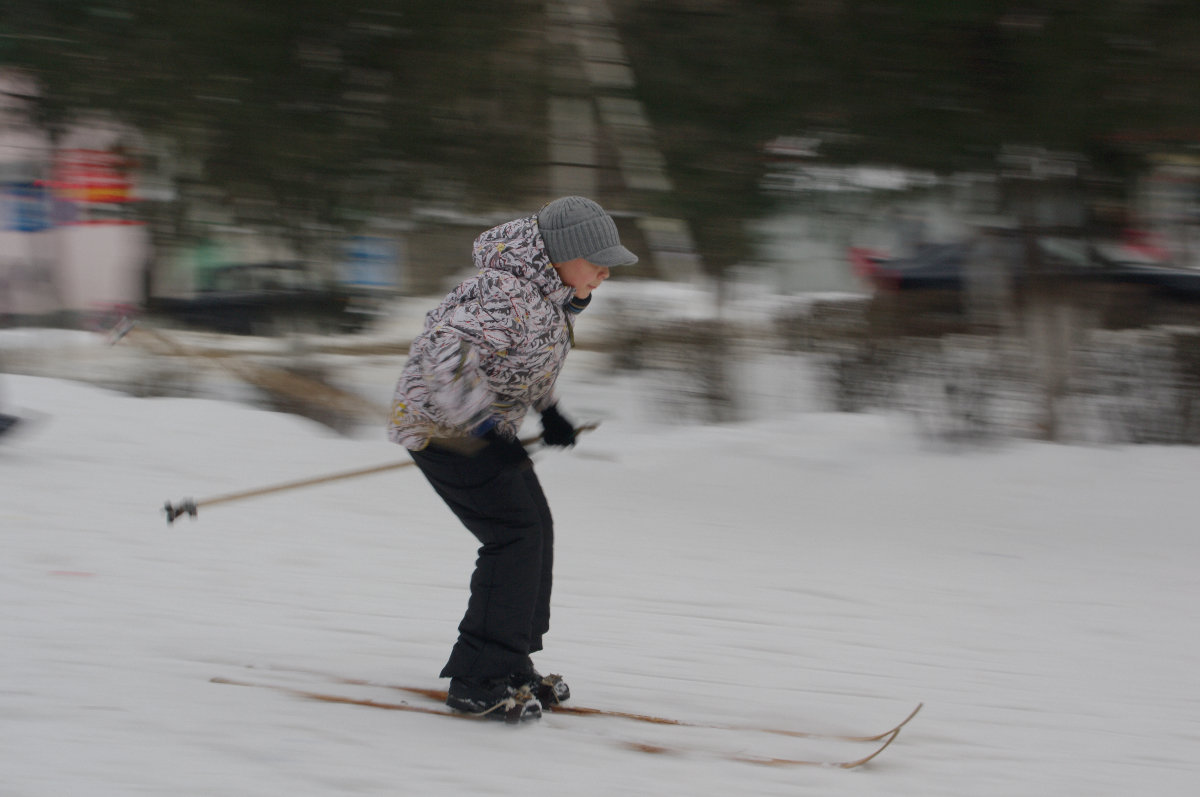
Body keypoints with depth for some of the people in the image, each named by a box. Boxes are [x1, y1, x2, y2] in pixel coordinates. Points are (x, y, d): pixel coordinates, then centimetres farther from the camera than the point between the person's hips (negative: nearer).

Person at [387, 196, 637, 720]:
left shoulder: (552, 290, 3)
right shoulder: (508, 296, -29)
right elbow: (447, 360, -37)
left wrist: (549, 411, 10)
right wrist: (491, 432, -33)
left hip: (484, 422, 10)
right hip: (440, 422, -10)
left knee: (536, 526, 12)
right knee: (515, 531, -16)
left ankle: (510, 664, 24)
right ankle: (479, 681, -14)